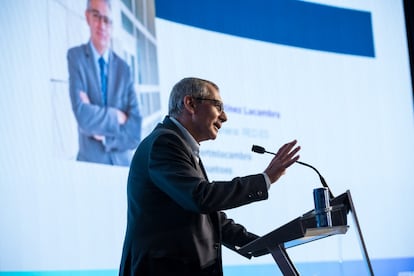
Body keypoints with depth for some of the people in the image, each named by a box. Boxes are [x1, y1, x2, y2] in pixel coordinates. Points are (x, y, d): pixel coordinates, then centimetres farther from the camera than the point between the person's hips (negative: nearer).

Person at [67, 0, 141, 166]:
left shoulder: (123, 68, 4)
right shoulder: (75, 56, -3)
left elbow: (135, 131, -3)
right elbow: (83, 115, -18)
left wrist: (105, 136, -15)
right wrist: (117, 117, -9)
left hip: (122, 163, 3)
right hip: (91, 163, -3)